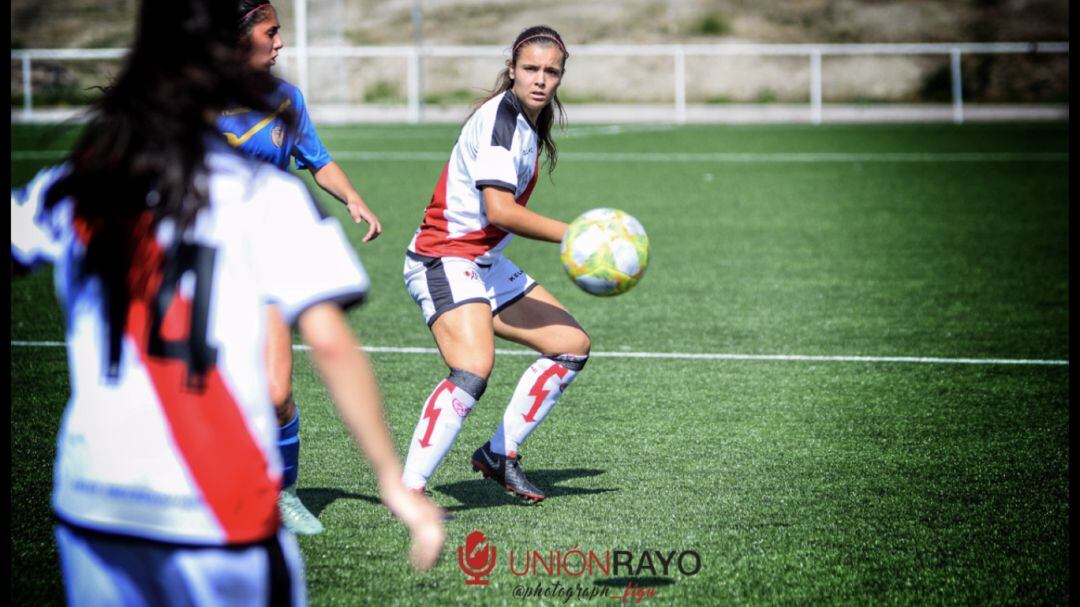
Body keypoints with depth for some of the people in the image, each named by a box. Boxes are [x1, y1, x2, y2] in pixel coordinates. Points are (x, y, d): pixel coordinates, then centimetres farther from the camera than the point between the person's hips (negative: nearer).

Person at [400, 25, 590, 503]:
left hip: (488, 265, 10)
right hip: (444, 261, -10)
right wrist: (571, 235, -24)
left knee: (572, 345, 10)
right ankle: (407, 489, -28)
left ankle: (500, 454, 17)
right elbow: (498, 210, -28)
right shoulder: (499, 117, -19)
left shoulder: (530, 123, 11)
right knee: (474, 368, -30)